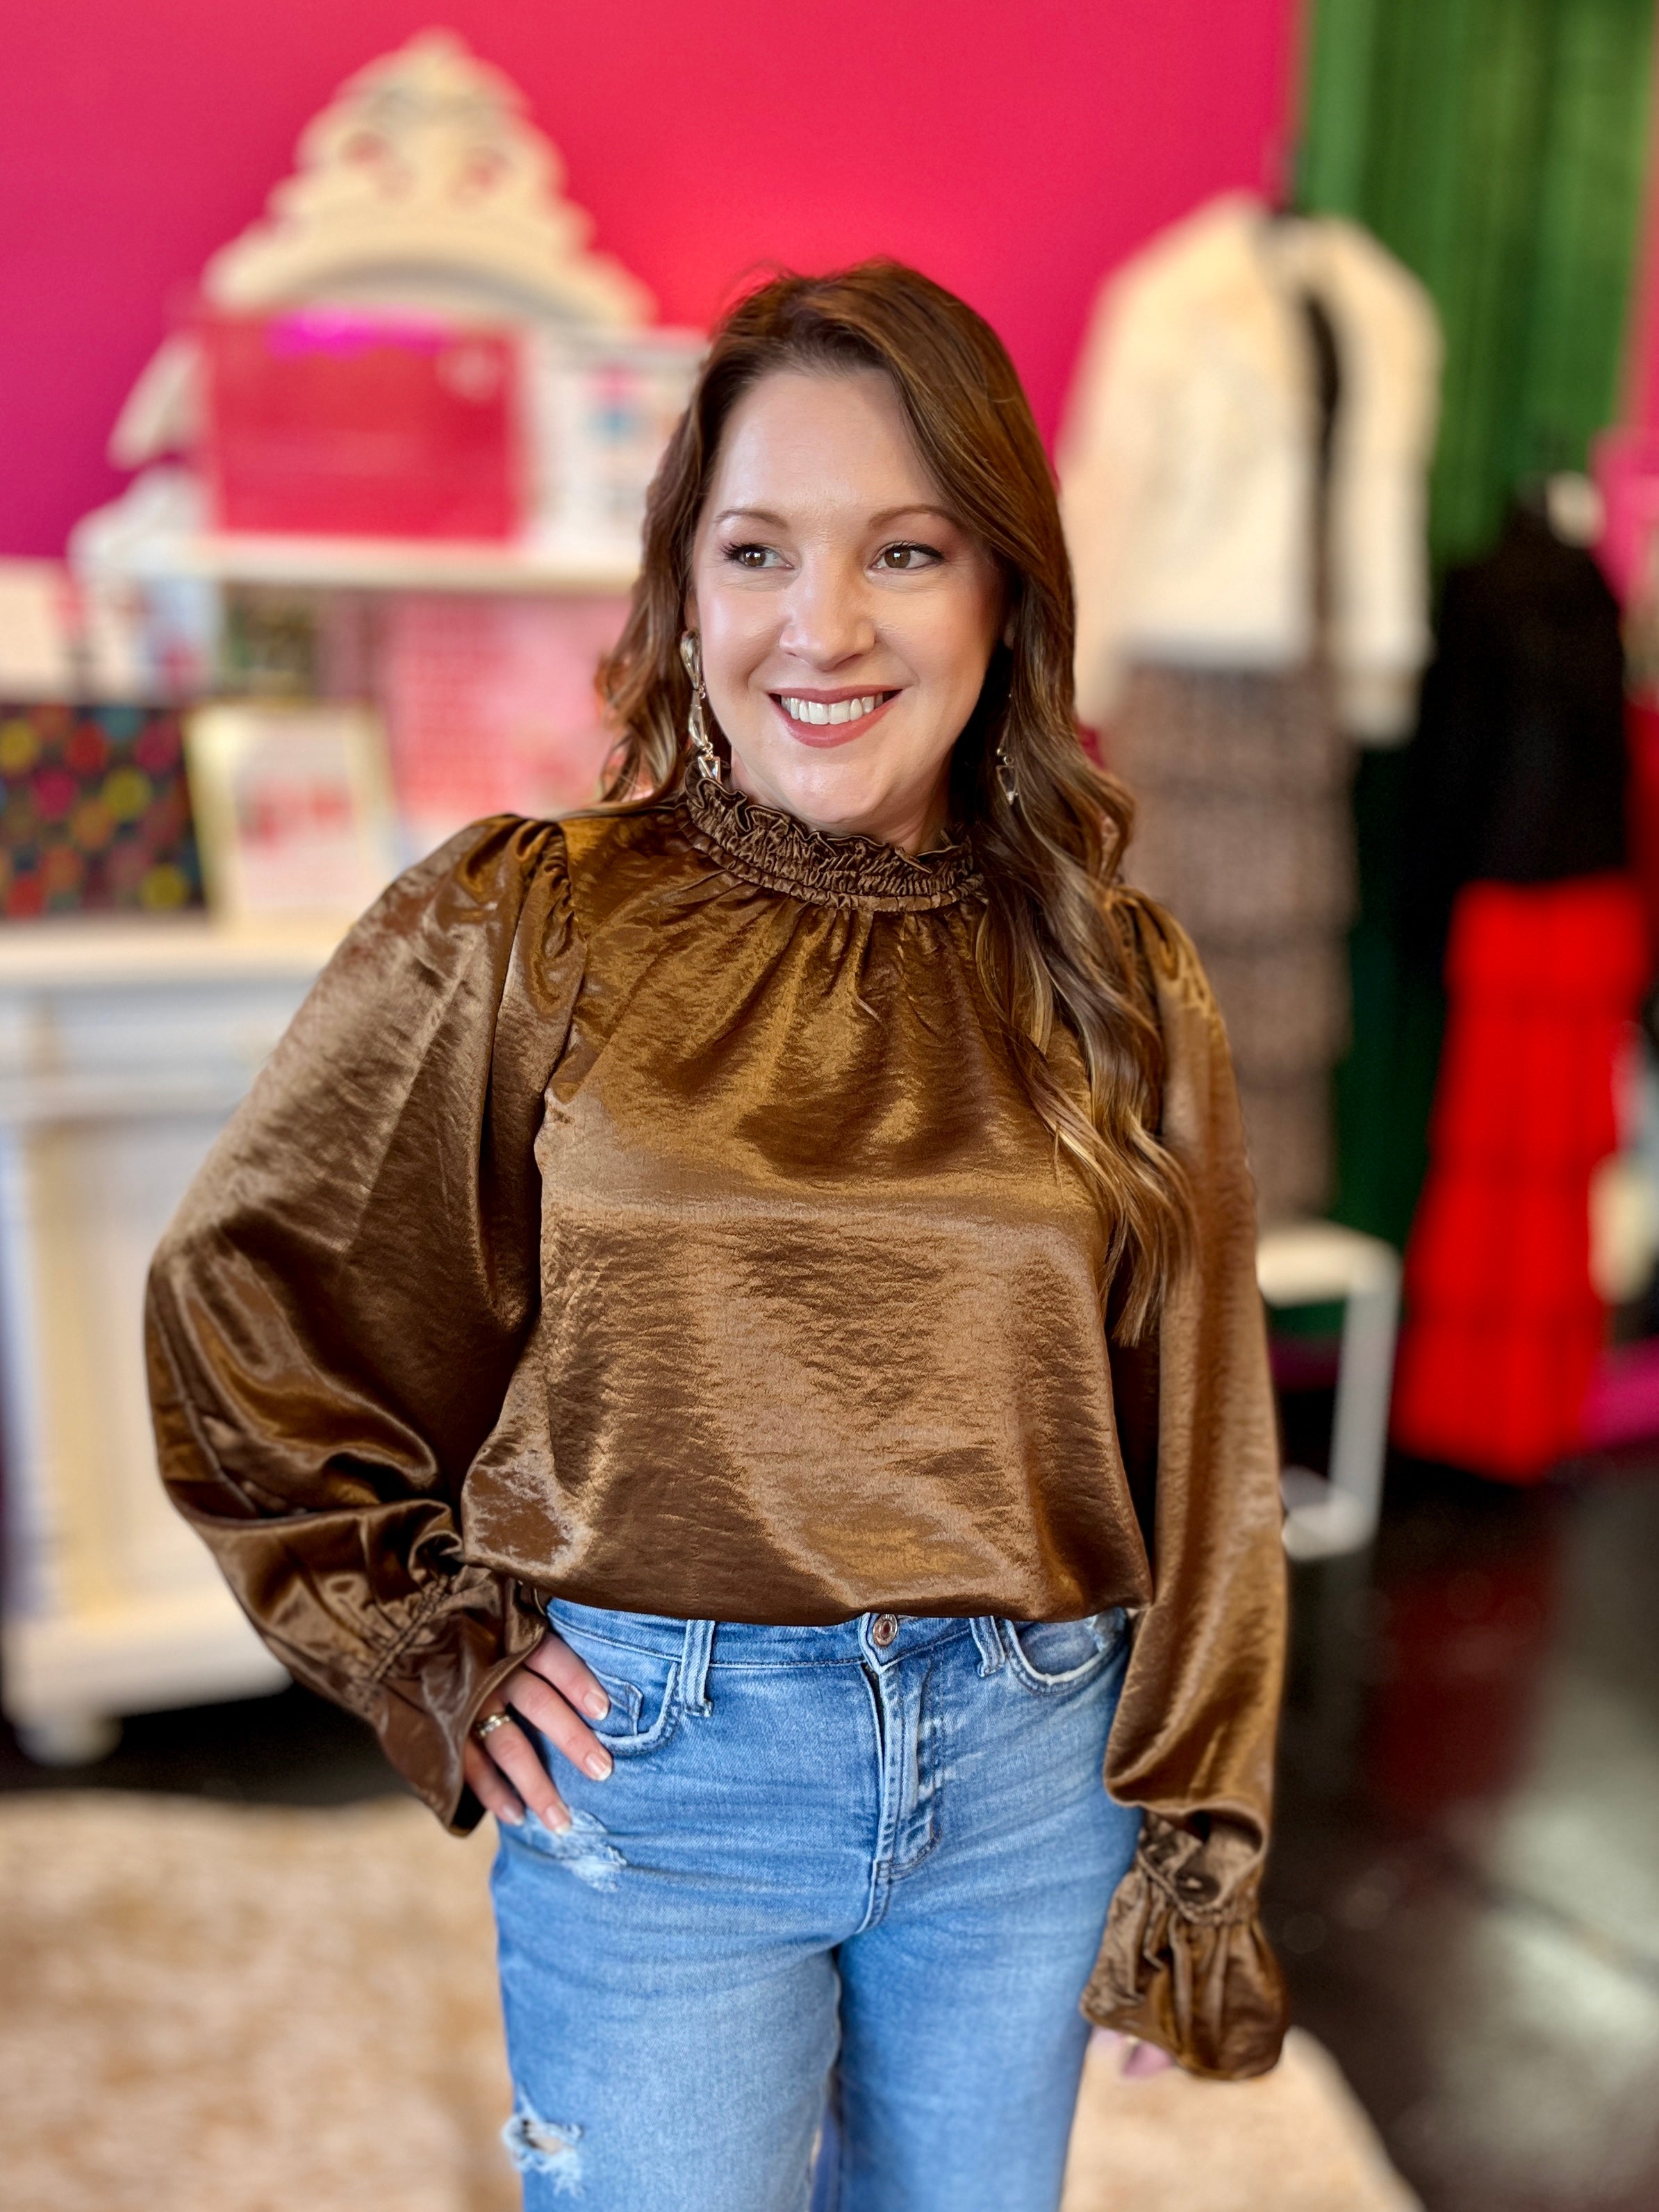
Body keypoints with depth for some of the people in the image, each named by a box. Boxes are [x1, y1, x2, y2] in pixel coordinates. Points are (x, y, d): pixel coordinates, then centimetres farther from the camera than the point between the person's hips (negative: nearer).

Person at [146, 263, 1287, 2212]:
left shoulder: (1115, 987, -1)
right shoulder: (517, 935, -8)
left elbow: (1199, 1444, 3)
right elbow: (235, 1298, 1)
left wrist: (1196, 1838, 4)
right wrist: (429, 1647, 0)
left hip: (1033, 1772, 3)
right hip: (660, 1763, -2)